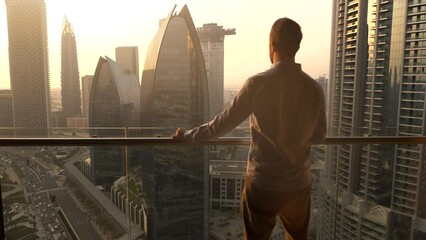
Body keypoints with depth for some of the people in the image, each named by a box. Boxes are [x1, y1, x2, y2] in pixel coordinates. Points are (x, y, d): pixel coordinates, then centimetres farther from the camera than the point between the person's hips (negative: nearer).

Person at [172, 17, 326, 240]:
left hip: (263, 183, -3)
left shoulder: (258, 83, -16)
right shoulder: (314, 88, -4)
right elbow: (319, 136, 6)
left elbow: (223, 123, -11)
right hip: (299, 183, 4)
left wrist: (187, 136, 3)